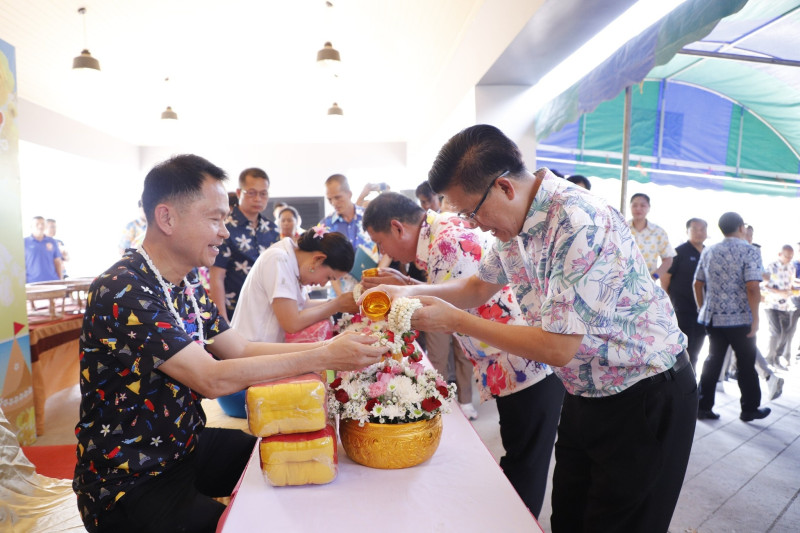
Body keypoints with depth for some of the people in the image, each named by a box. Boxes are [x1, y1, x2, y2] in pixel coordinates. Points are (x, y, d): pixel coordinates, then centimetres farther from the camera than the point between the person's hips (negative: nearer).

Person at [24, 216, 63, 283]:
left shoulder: (52, 242, 11)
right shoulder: (24, 242, 3)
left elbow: (57, 262, 13)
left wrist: (61, 281, 8)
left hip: (52, 282, 2)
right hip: (33, 283, -2)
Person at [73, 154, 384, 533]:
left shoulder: (189, 288, 4)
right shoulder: (122, 292, -24)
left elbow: (241, 350, 4)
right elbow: (212, 380, -29)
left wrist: (331, 346, -6)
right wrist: (323, 358, -26)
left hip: (187, 445, 8)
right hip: (130, 484, -8)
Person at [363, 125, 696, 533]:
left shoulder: (580, 224, -30)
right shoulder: (514, 220, -2)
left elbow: (558, 348, -29)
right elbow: (480, 286, 13)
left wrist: (455, 321, -23)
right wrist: (408, 292, -3)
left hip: (646, 399, -7)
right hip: (584, 395, 8)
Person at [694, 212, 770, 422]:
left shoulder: (708, 252, 6)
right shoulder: (749, 252, -10)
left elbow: (697, 284, 9)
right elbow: (752, 288, -18)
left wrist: (703, 309, 19)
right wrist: (755, 318, -12)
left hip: (713, 317, 5)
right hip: (740, 319, -4)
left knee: (713, 360, 12)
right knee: (746, 364, 11)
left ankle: (704, 407, 13)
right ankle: (749, 409, 25)